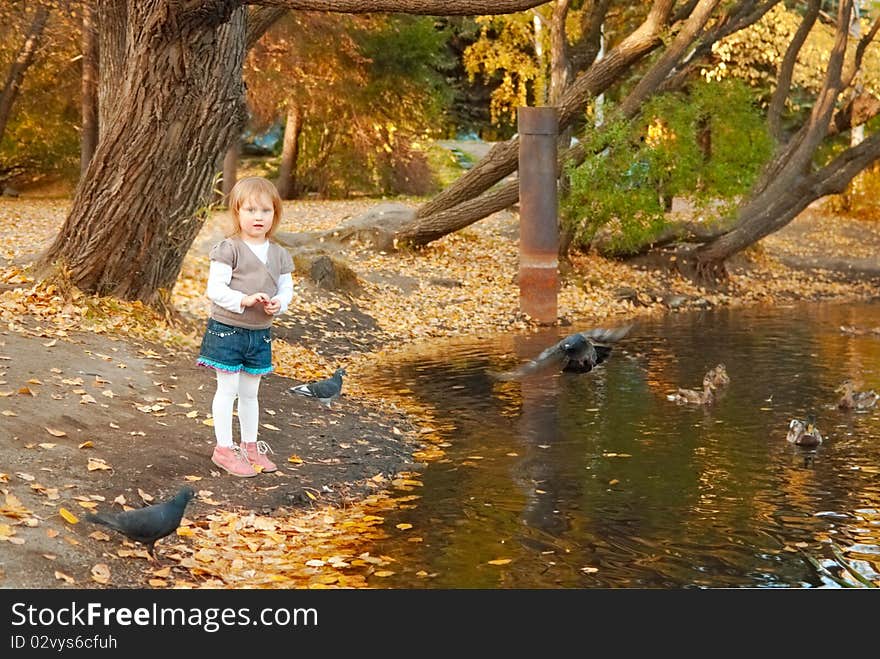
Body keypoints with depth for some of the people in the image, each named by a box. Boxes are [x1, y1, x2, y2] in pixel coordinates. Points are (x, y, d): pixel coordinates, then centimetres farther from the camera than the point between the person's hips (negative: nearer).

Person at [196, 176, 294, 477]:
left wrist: (279, 303, -13)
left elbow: (286, 288, 9)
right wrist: (244, 300, -28)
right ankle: (224, 449, 10)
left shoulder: (279, 254, 5)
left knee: (250, 391, 16)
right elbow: (215, 288, -17)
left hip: (260, 333, 5)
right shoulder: (228, 249, -13)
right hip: (227, 329, -5)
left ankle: (250, 447, 28)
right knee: (228, 389, 1)